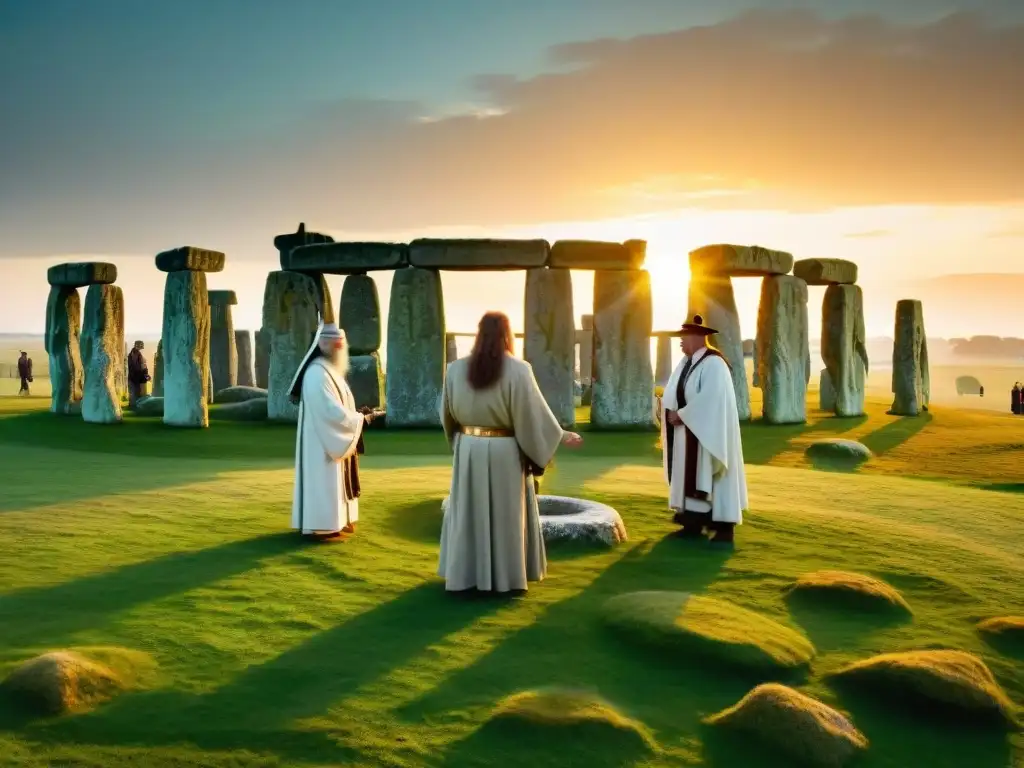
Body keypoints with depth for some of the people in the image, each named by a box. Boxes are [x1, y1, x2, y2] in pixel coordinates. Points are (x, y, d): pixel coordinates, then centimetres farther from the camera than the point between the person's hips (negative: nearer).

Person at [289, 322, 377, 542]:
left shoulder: (330, 370, 13)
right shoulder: (317, 374, -20)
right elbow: (330, 410, -24)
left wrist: (357, 413, 4)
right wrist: (360, 419, -15)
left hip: (334, 437, 10)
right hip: (323, 439, -10)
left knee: (333, 481, 15)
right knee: (324, 482, -6)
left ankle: (334, 521, 23)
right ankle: (320, 527, 0)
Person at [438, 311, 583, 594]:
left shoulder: (457, 369, -2)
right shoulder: (518, 369, -13)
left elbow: (447, 413, 8)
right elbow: (535, 411, -10)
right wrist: (560, 436, 3)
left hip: (468, 449, 3)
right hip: (505, 452, -3)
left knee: (469, 512, 12)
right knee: (506, 513, 8)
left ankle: (464, 574, 18)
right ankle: (507, 575, 16)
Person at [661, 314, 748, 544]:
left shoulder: (713, 364, -18)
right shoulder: (685, 362, 8)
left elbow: (708, 400, -25)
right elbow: (672, 393, 7)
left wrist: (681, 415, -19)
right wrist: (671, 412, -12)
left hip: (709, 431, -8)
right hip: (688, 430, 8)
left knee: (709, 477, -4)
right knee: (690, 476, 9)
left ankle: (724, 526, 3)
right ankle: (694, 524, 15)